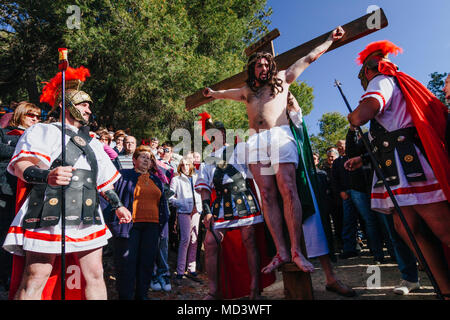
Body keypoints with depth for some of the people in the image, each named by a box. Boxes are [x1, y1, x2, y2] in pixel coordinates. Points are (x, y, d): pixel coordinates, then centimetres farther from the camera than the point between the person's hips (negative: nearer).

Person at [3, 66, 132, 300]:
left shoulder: (93, 143, 24)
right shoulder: (44, 131, 5)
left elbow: (105, 179, 30)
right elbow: (21, 164, -12)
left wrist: (117, 205, 28)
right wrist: (47, 176, -32)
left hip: (86, 219, 6)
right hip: (49, 216, -5)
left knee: (95, 276, 6)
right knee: (35, 279, -3)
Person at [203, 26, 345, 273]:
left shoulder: (282, 79, 22)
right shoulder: (246, 91, 28)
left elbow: (309, 58, 27)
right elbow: (225, 93, 47)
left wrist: (330, 39, 33)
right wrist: (211, 93, 63)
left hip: (280, 135, -2)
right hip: (256, 141, 3)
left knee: (288, 190, -16)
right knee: (267, 196, -6)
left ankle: (296, 251, -14)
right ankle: (281, 252, -6)